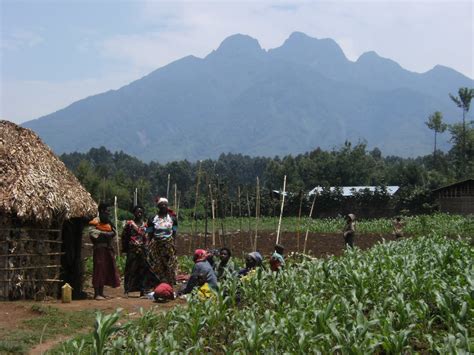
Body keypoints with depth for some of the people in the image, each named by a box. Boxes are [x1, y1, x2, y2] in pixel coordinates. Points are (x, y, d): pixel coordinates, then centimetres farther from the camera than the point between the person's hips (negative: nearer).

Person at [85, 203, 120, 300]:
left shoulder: (107, 222, 20)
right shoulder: (95, 221, -7)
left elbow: (113, 231, 21)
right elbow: (90, 230, -21)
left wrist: (110, 234, -2)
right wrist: (103, 234, -21)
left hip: (108, 248, 9)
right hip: (99, 248, -9)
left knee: (106, 269, 9)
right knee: (99, 269, -9)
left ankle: (101, 293, 15)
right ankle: (96, 294, -8)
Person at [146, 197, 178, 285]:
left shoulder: (172, 218, 5)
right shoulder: (153, 219, 2)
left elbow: (174, 234, 7)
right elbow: (150, 235, 4)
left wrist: (173, 246, 1)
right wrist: (149, 248, 0)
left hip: (169, 246, 1)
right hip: (156, 246, 0)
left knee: (169, 267, 0)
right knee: (157, 268, 2)